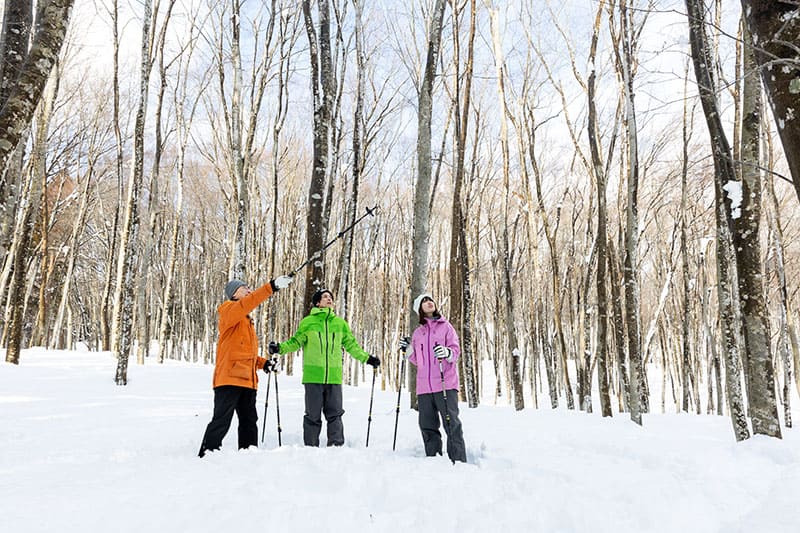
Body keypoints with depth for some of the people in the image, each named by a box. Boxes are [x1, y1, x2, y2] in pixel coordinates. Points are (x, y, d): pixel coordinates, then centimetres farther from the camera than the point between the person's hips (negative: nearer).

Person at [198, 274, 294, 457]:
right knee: (221, 421, -7)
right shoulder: (229, 310, -1)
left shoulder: (246, 320, 25)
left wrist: (263, 362, 12)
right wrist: (271, 287, -32)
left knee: (249, 422, 11)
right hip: (229, 378, -9)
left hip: (247, 380, 9)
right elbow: (247, 303, -24)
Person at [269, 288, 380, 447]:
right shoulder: (308, 322, 6)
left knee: (335, 414, 4)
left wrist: (366, 358, 19)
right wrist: (280, 348, -11)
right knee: (313, 415, 4)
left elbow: (351, 344, 21)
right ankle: (311, 447, 13)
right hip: (313, 376, -2)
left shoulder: (340, 323, 14)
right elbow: (296, 341, 6)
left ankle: (337, 445, 11)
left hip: (334, 377, 2)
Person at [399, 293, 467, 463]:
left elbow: (456, 350, -1)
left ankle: (458, 461, -4)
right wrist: (408, 350, 2)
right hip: (424, 387, 4)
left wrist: (447, 353, -22)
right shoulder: (417, 333, 18)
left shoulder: (446, 326, 8)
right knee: (427, 426, 6)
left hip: (445, 384, -4)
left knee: (452, 423, -7)